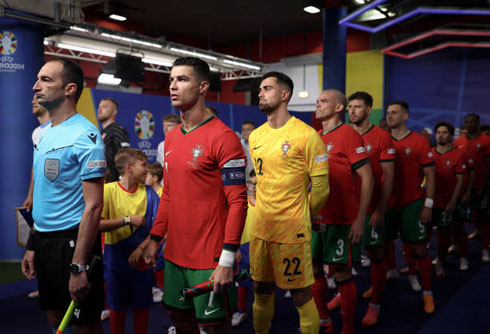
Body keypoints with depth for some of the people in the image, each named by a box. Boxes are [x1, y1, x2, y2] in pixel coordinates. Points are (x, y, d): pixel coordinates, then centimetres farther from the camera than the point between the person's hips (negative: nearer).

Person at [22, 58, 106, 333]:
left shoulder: (85, 135, -16)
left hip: (72, 240, -8)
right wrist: (32, 246, 14)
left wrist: (78, 266, -22)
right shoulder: (44, 134, 10)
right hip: (43, 240, 8)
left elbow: (94, 205, -20)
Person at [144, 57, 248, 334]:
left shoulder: (223, 137, -14)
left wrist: (227, 260, -20)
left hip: (210, 260, -7)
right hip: (175, 255, 7)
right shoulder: (171, 138, 10)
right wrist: (155, 239, 14)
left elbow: (238, 202, -16)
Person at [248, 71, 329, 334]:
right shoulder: (255, 136, 9)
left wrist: (303, 214, 2)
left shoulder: (306, 135, -11)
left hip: (292, 230, -6)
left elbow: (321, 184, -8)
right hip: (260, 227, 6)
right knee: (261, 289, 18)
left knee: (301, 294, 3)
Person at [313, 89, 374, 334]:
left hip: (341, 220, -7)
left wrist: (360, 219, -16)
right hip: (316, 218, 7)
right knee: (313, 268, 13)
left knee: (342, 274, 2)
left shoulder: (349, 135, -10)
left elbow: (367, 179, -12)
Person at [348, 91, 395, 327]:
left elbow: (388, 175, -6)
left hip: (371, 208, -3)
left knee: (375, 253, 6)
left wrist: (381, 209, -11)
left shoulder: (382, 137, -5)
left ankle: (375, 304, 19)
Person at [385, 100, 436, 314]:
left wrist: (428, 205, -9)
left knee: (419, 248, 1)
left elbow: (429, 174, -3)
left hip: (412, 204, -3)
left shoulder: (419, 141, -4)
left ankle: (427, 293, 15)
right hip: (387, 202, 3)